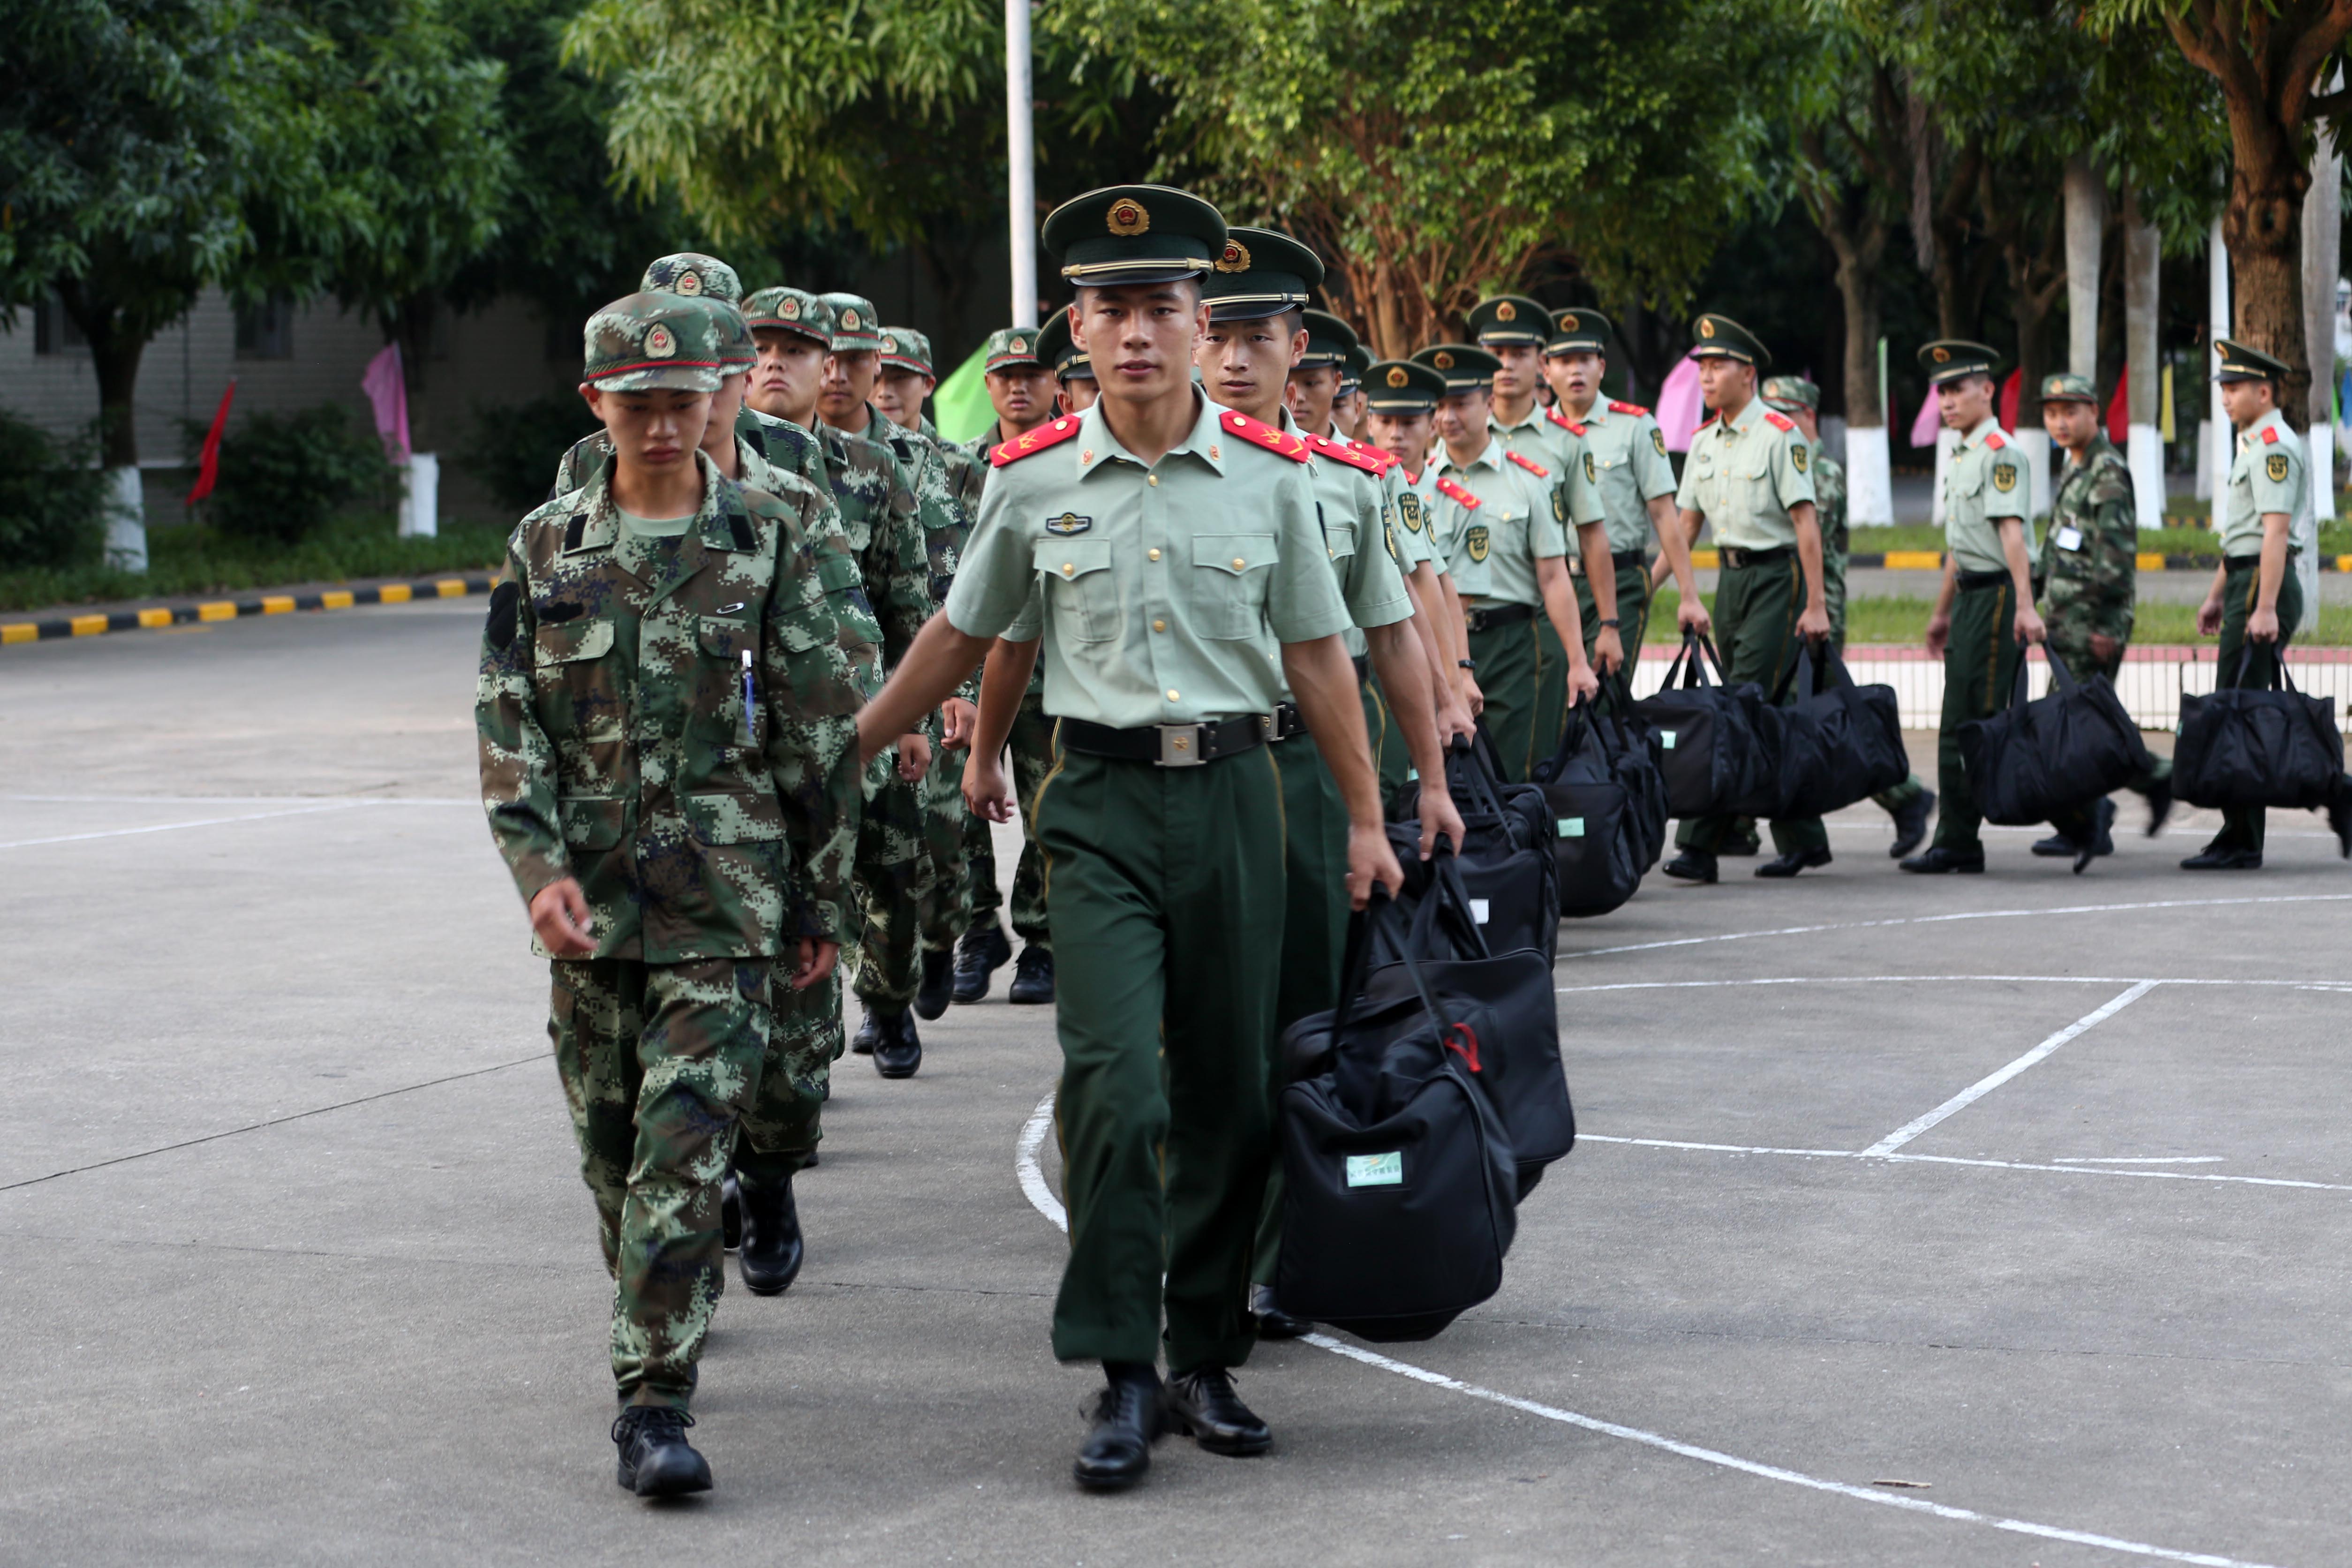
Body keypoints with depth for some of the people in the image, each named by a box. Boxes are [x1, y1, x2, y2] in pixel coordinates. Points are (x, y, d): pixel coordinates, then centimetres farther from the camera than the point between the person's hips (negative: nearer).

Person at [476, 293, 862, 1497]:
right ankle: (668, 1309, 34)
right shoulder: (547, 549, 6)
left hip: (724, 900, -3)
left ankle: (655, 1399, -11)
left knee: (685, 1146, -12)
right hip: (587, 900, 3)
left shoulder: (767, 541, 1)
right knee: (611, 1147, 12)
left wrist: (822, 900, 5)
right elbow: (508, 727, 3)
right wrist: (540, 868, -12)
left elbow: (821, 733, 4)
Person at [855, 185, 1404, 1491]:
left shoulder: (1270, 476, 2)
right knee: (1115, 1086, -14)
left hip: (1234, 795, 1)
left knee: (1229, 1095, 7)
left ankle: (1206, 1359, 20)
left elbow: (1317, 654, 7)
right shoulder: (1032, 480, 1)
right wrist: (843, 748, 20)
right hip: (1103, 801, -1)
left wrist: (1368, 821, 8)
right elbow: (969, 635, 14)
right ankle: (1124, 1380, -9)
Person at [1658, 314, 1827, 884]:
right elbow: (1685, 521, 16)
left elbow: (1806, 522, -12)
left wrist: (1815, 605, -15)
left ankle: (1700, 844, -16)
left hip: (1777, 576, -7)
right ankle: (1803, 839, 17)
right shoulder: (1704, 441, 12)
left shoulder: (1780, 435, -10)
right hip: (1730, 575, 7)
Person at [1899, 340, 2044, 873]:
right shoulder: (1961, 456, 18)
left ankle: (1957, 843, -7)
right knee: (1959, 724, 9)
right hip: (1970, 595, 10)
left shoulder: (1999, 452, -11)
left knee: (1972, 722, -8)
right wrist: (1942, 612, 29)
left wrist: (2024, 606, -29)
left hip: (1996, 595, -10)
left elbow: (2011, 531, -22)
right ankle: (1957, 842, 13)